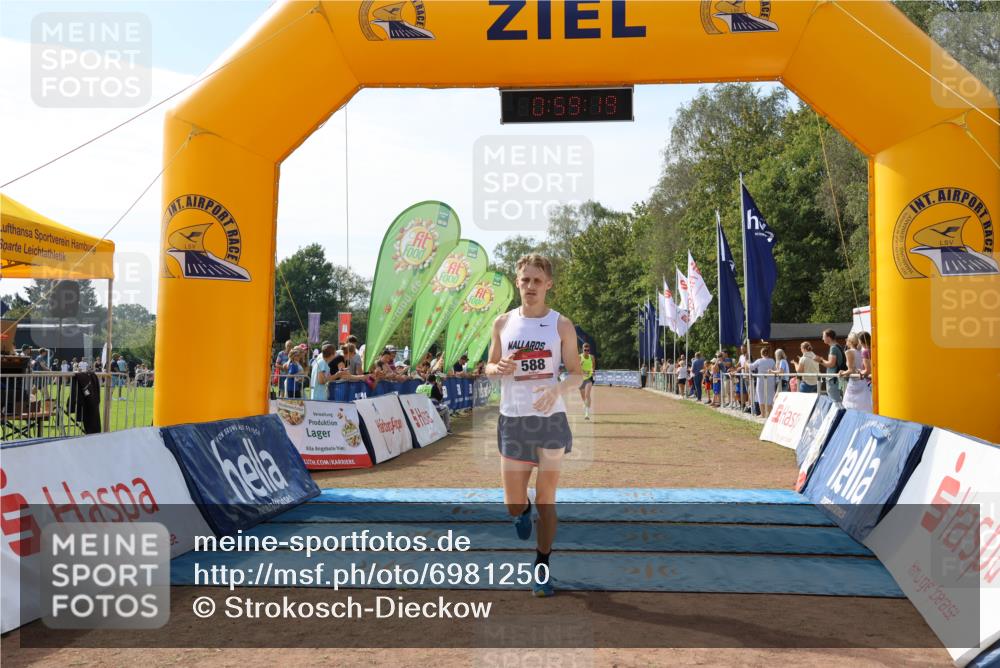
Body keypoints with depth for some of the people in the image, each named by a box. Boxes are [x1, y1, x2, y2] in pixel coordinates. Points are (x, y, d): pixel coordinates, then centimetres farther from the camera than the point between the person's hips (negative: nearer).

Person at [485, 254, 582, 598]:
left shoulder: (561, 324, 0)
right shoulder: (503, 322, 6)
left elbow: (576, 373, 2)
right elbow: (489, 366, 13)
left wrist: (558, 389, -19)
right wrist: (499, 368, -11)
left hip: (551, 418, -1)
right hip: (513, 419, 2)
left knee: (546, 499, 5)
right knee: (513, 504, 4)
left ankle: (542, 566, 21)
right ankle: (523, 512, 42)